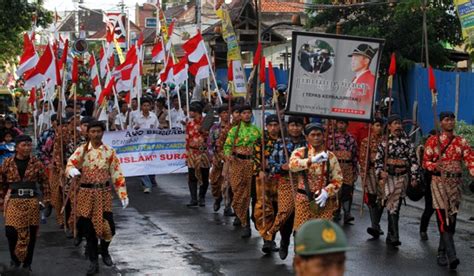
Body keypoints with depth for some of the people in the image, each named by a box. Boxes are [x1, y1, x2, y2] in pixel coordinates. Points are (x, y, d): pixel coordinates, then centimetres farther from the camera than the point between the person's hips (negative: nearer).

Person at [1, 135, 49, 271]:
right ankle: (15, 260, 12)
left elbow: (44, 181, 7)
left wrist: (46, 197, 4)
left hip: (31, 201, 1)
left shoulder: (36, 163, -1)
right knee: (11, 231, -12)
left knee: (31, 233, 4)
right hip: (13, 201, -1)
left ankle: (27, 263, 20)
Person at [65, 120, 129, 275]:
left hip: (104, 193, 0)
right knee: (88, 227, 3)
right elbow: (70, 165, -11)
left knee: (107, 225, -4)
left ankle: (104, 251, 27)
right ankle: (94, 262, 14)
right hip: (86, 193, 0)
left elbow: (117, 175, 3)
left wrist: (123, 194, -2)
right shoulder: (81, 150, 1)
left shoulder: (109, 152, 3)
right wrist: (72, 170, -35)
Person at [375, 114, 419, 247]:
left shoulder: (407, 141, 6)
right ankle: (394, 236, -17)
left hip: (402, 176, 2)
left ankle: (390, 236, 20)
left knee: (396, 205, 7)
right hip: (388, 176, -2)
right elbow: (378, 159, 5)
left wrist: (414, 177, -2)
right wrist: (381, 172, -11)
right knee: (392, 205, -12)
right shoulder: (384, 142, 4)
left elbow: (413, 160, 4)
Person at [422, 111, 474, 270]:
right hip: (439, 182, -3)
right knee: (443, 218, -15)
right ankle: (451, 256, -23)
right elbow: (426, 162, 3)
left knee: (452, 217, 6)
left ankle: (442, 252, 20)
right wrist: (434, 166, -19)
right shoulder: (433, 141, 3)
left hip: (455, 183, 3)